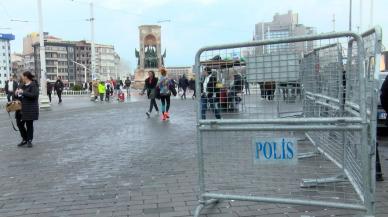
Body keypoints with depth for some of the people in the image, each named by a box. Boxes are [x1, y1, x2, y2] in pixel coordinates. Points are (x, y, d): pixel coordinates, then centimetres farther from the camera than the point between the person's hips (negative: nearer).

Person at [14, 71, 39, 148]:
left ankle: (29, 141, 15)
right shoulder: (21, 85, 13)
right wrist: (16, 94, -1)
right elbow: (17, 95, 23)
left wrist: (23, 92, -21)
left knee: (29, 124, 2)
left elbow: (34, 95, -23)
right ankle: (24, 139, 25)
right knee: (19, 123, 9)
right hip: (21, 108, 8)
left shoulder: (33, 85, -10)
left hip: (29, 109, -8)